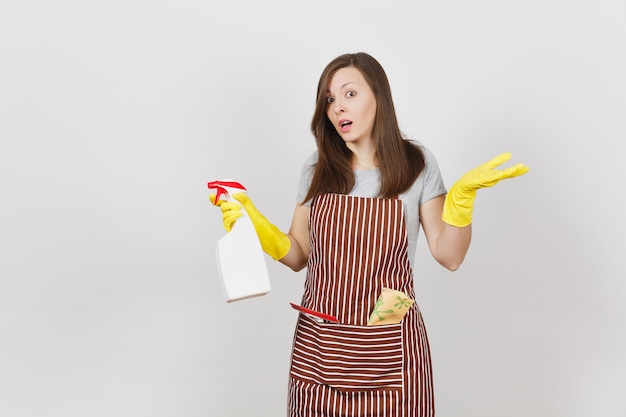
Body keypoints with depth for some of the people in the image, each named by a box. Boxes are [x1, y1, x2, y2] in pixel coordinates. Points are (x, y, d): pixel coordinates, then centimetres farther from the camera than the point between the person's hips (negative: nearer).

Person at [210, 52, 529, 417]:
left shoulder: (417, 163, -1)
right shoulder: (317, 168, 4)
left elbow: (449, 256, -2)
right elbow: (298, 256, 7)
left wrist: (463, 194, -15)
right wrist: (254, 222, -7)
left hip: (389, 347, -2)